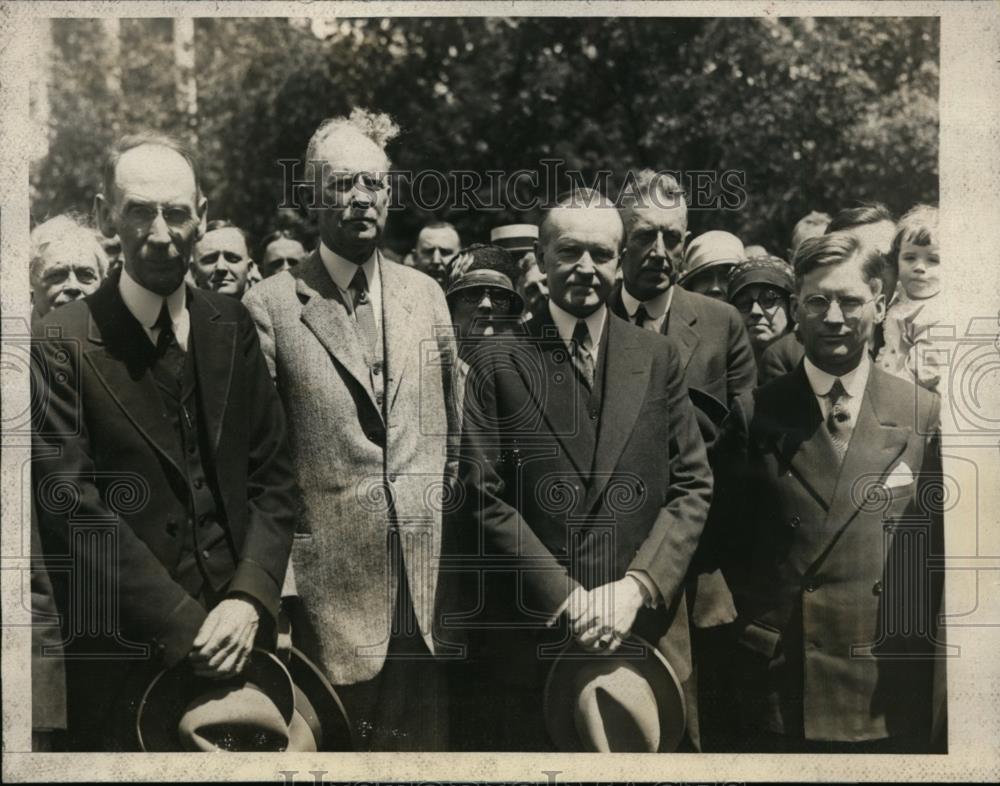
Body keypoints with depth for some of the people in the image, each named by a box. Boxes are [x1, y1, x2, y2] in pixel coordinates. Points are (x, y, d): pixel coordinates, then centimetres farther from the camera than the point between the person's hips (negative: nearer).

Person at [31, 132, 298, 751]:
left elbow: (272, 474, 3)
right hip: (127, 658, -3)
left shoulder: (232, 326, 4)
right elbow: (75, 511, -14)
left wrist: (250, 600, -10)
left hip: (240, 637, 4)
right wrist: (189, 627, -16)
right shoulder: (63, 344, -9)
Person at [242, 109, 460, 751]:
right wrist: (278, 568, -7)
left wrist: (456, 527, 10)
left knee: (425, 735, 15)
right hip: (333, 582, -4)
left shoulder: (426, 295, 10)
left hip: (427, 577, 4)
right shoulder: (271, 306, -5)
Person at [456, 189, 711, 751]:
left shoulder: (658, 358, 6)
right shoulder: (499, 366, 0)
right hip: (532, 634, -1)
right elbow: (485, 497, -5)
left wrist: (636, 587, -9)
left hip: (646, 628, 2)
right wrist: (564, 598, -13)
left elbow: (693, 484, 3)